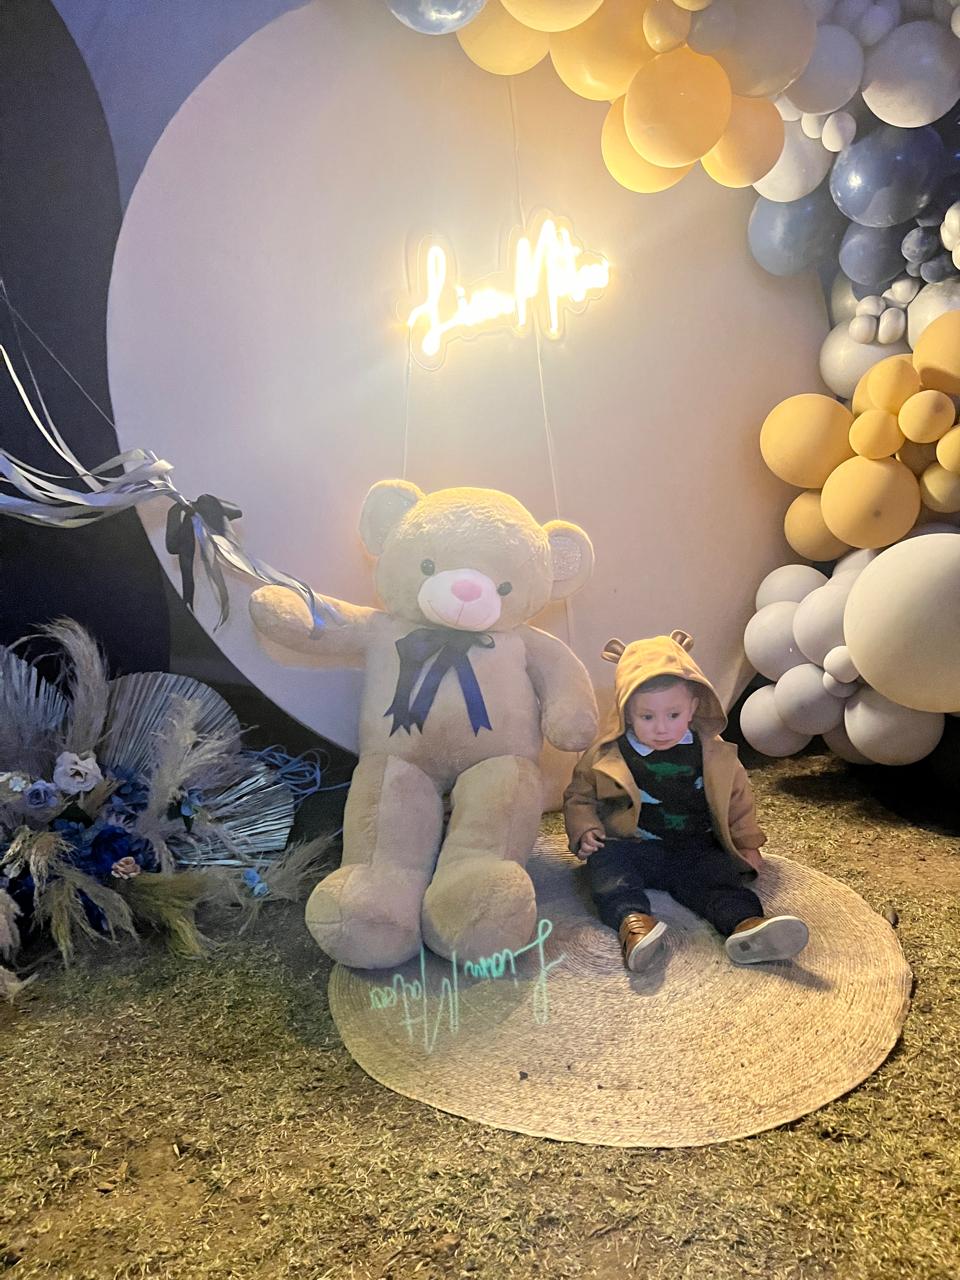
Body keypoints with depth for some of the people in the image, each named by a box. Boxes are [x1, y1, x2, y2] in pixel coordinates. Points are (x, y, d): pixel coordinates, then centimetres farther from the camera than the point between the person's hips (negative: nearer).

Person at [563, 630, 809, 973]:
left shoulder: (713, 754, 3)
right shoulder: (606, 756, -3)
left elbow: (738, 796, 18)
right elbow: (578, 796, 10)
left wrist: (747, 844, 16)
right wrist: (584, 831, -6)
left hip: (693, 846, 1)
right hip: (628, 845, -1)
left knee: (719, 874, -26)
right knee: (607, 863, -30)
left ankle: (746, 924, -49)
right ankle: (631, 920, -51)